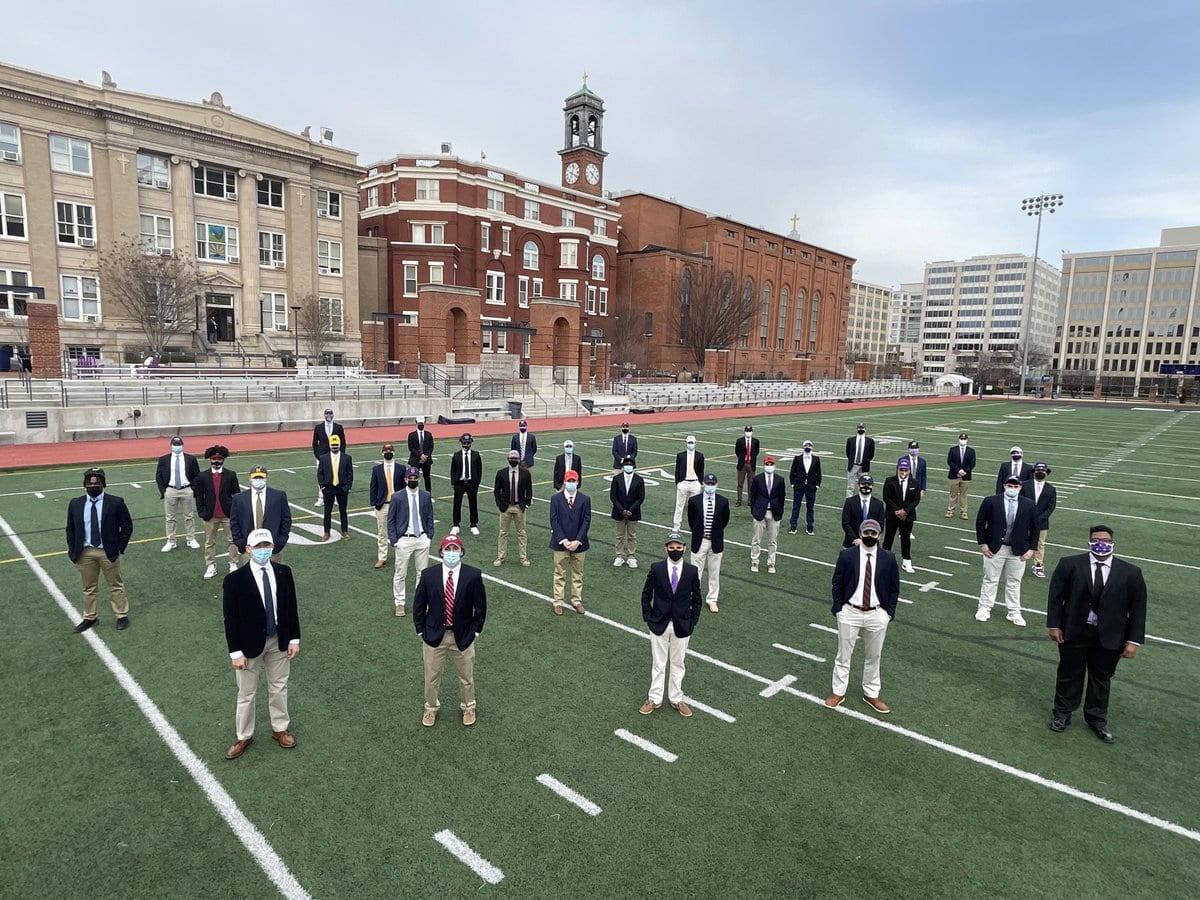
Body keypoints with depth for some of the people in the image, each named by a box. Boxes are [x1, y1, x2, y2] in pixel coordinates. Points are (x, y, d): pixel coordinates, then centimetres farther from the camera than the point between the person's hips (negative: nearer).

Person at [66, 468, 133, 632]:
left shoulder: (116, 502, -9)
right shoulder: (75, 504, 1)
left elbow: (127, 526, -3)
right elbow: (70, 529, 9)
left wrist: (120, 548, -7)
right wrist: (72, 550, 1)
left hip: (108, 552, -3)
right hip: (85, 553, 3)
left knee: (116, 586, 9)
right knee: (89, 588, 15)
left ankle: (122, 616, 22)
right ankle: (89, 618, 29)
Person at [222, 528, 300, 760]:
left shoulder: (284, 572, -7)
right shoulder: (235, 579, -17)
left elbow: (291, 607, 1)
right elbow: (230, 618, -12)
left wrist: (294, 638, 1)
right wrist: (236, 652, -11)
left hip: (279, 641, 3)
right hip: (250, 645, -3)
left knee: (278, 688, 19)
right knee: (246, 694, 14)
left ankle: (280, 728, 39)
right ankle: (244, 736, 35)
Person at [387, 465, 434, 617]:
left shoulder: (426, 496, 3)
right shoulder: (397, 497, -5)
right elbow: (391, 520, -1)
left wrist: (429, 536, 2)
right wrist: (394, 540, -7)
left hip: (422, 539, 3)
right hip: (404, 540, -3)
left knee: (423, 573, 11)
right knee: (400, 574, 4)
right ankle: (399, 603, 17)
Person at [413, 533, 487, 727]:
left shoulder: (473, 575, -14)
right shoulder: (428, 574, -11)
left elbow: (480, 606, -4)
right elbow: (418, 605, -1)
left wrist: (474, 631, -4)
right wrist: (422, 631, -2)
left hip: (463, 636, 0)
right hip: (434, 635, 1)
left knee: (466, 676, 17)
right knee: (431, 677, 17)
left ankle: (468, 707, 43)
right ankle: (431, 708, 44)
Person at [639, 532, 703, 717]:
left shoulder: (692, 571, -6)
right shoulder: (656, 568, -8)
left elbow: (696, 599, 3)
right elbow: (646, 594, 2)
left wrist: (692, 622, -1)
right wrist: (648, 618, -2)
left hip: (682, 626, 1)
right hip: (659, 625, -1)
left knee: (678, 663, 14)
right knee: (658, 664, 10)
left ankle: (676, 698, 29)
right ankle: (654, 699, 23)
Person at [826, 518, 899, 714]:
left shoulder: (888, 558, -3)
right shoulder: (846, 555, -7)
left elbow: (894, 587, 5)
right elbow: (837, 583, 1)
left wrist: (890, 612, 0)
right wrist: (838, 608, -3)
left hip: (877, 615, 1)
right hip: (850, 612, -1)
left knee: (873, 657, 15)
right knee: (843, 655, 9)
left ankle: (871, 695, 31)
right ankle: (838, 692, 23)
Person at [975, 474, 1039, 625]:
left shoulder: (1028, 505, -1)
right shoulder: (990, 501, -6)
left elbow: (1034, 528, 6)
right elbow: (980, 523, -1)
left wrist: (1031, 548, 0)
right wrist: (982, 544, -5)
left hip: (1018, 551, 2)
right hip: (994, 549, -1)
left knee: (1014, 582, 11)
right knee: (990, 580, 8)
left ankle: (1014, 613, 22)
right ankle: (984, 609, 18)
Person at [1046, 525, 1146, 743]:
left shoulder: (1131, 573, -4)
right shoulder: (1069, 564, -7)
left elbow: (1138, 608, -2)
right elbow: (1055, 596, -3)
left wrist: (1134, 641, -5)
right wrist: (1054, 625, -7)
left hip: (1109, 638, 1)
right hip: (1073, 633, -1)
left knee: (1102, 679, 15)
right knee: (1069, 675, 13)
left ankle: (1097, 720, 33)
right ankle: (1061, 714, 29)